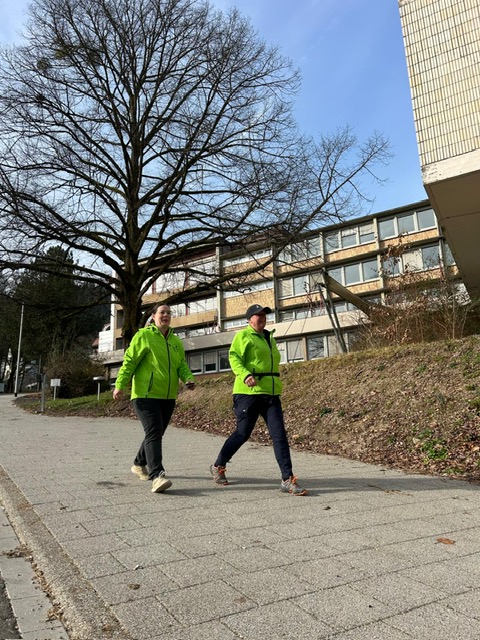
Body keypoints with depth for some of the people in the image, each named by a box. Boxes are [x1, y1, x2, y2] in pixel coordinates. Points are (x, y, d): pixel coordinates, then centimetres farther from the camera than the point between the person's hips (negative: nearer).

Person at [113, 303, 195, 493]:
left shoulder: (176, 341, 13)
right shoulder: (144, 335, -5)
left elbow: (182, 364, 10)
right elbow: (129, 361, -7)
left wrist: (189, 378, -10)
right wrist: (120, 385, -15)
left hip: (168, 397, 7)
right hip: (146, 395, -7)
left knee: (157, 434, 17)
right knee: (153, 433, -16)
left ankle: (139, 464, 38)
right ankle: (157, 476, -17)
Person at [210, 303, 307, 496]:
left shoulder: (269, 337, 20)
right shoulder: (243, 335, -2)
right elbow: (234, 358, -14)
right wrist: (245, 375, -30)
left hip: (271, 393, 6)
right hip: (248, 392, -6)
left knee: (279, 435, -3)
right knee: (242, 433, 3)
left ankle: (287, 480, 1)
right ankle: (218, 467, 25)